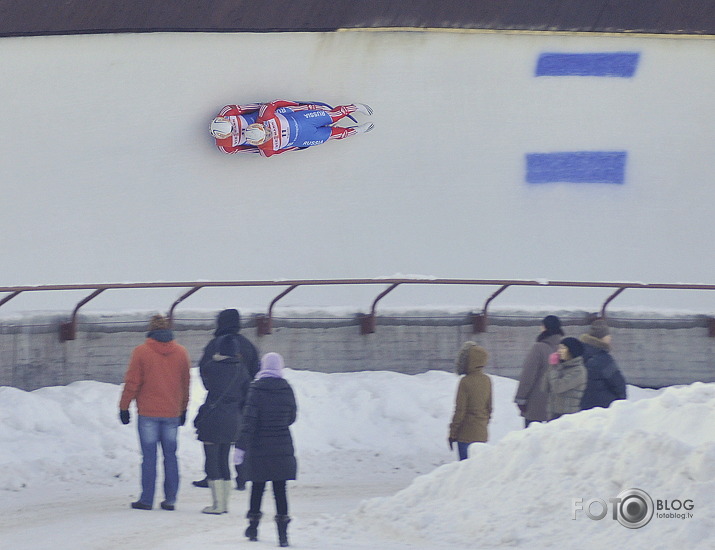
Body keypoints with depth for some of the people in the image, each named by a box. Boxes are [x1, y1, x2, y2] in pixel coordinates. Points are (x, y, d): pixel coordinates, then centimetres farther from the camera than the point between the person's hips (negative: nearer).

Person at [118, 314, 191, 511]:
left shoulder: (141, 352, -6)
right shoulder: (181, 352, 5)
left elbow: (132, 382, -4)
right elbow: (186, 384, 13)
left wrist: (124, 407, 5)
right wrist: (183, 409, 23)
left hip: (148, 413, -3)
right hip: (172, 413, 3)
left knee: (149, 456, -1)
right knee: (170, 456, 9)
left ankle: (146, 500, -1)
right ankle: (170, 499, 8)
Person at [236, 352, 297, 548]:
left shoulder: (256, 389, -10)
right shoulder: (287, 390, -2)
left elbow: (249, 420, -13)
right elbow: (291, 418, 9)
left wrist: (241, 445, -10)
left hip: (259, 449, -2)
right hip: (282, 449, 2)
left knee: (257, 487, 12)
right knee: (280, 489, 3)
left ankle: (253, 526, 22)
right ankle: (282, 533, -4)